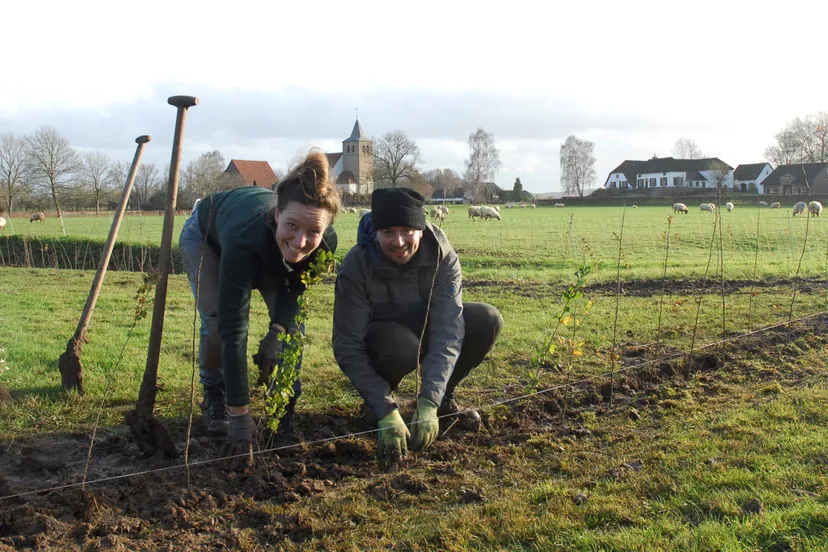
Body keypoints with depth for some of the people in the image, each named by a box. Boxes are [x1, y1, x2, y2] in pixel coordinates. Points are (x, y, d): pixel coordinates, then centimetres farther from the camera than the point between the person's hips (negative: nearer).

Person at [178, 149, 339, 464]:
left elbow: (296, 286, -13)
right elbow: (233, 331, -45)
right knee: (217, 321, -20)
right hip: (205, 236, -3)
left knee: (291, 321, -14)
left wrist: (278, 330, -32)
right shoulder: (245, 240, -49)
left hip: (269, 258, 3)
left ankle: (285, 404, 6)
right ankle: (215, 398, 8)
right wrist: (240, 418, -43)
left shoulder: (325, 243, -36)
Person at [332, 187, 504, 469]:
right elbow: (347, 347, -28)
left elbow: (448, 330, -30)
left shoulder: (443, 257, -23)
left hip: (425, 325, 3)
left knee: (487, 320, -22)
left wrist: (429, 404, -41)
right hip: (379, 337, -3)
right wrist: (386, 412, -37)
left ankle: (443, 398, 0)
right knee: (401, 346, -39)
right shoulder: (355, 267, -28)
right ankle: (382, 400, -4)